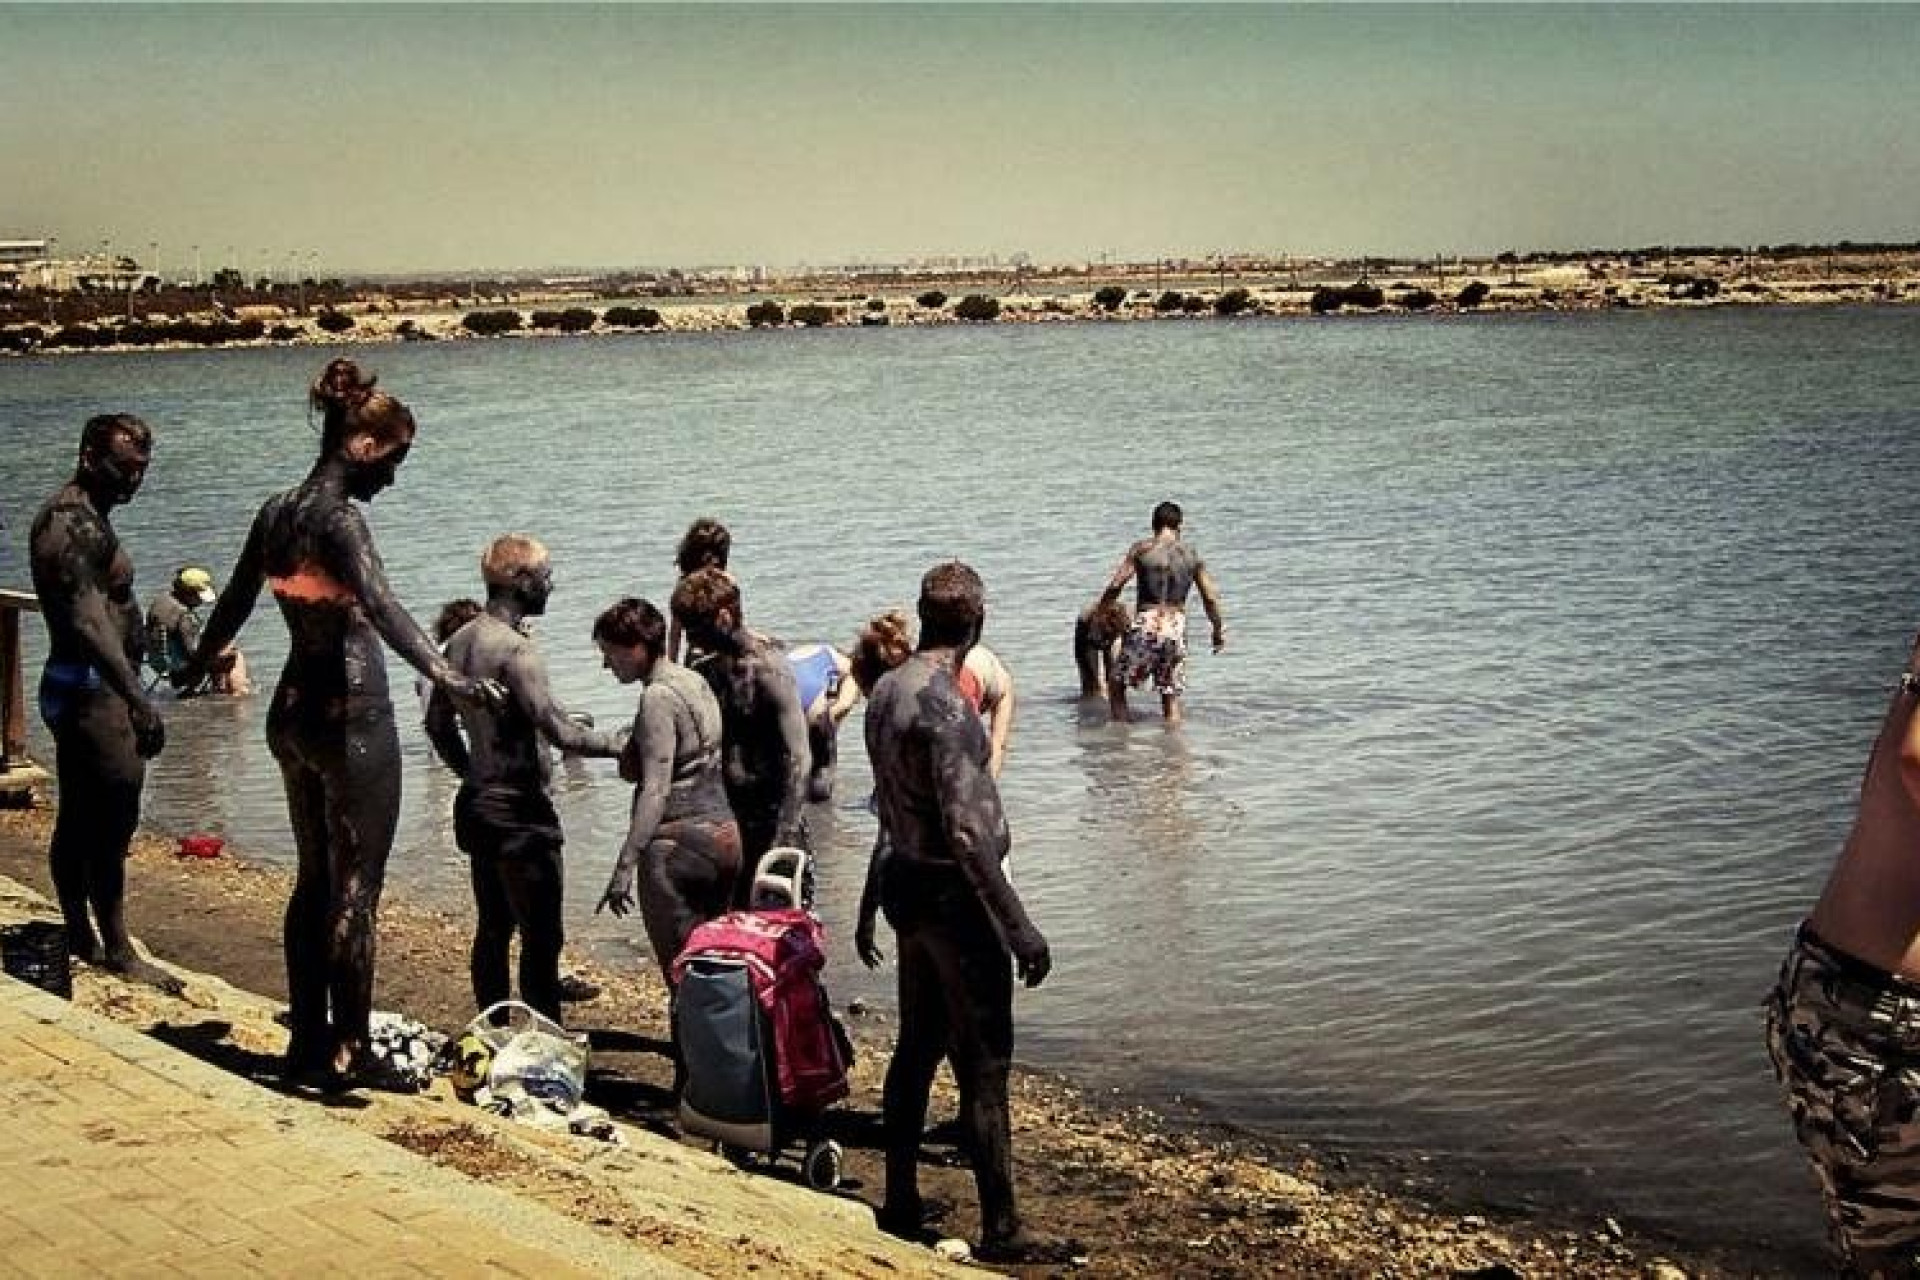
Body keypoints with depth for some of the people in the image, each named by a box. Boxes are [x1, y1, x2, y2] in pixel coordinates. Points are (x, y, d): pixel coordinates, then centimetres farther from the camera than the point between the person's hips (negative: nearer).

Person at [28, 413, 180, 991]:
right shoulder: (74, 523, -18)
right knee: (112, 823, -7)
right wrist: (138, 699, -38)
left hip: (81, 689, 11)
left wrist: (129, 693, 30)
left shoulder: (81, 516, 15)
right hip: (92, 690, -11)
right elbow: (89, 622, -30)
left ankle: (80, 939, 23)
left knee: (79, 821, 15)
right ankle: (117, 950, -2)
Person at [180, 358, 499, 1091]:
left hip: (292, 710, 9)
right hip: (351, 715, -9)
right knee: (356, 887, -2)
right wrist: (444, 677, -45)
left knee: (315, 879, 16)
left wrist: (197, 665, 41)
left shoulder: (276, 513, 8)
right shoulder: (337, 517, -16)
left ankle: (308, 1042, 21)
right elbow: (379, 605, -33)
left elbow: (234, 603, 23)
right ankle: (347, 1054, 2)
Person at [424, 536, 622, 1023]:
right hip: (521, 814, -9)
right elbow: (559, 731, -23)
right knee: (542, 938, -4)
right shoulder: (515, 649, -19)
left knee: (493, 929, 16)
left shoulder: (460, 641, 8)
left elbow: (438, 724, 17)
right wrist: (617, 745, -11)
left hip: (477, 804, 9)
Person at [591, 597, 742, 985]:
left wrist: (624, 867, -24)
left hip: (678, 842, -9)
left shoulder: (657, 698, -14)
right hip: (724, 833, 9)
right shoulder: (695, 682, 13)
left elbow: (655, 791, -21)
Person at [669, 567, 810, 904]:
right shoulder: (707, 672, 11)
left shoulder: (769, 670, -12)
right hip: (722, 827, 7)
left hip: (768, 828, -7)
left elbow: (797, 761, -17)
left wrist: (782, 838, -21)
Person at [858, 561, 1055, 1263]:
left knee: (917, 1047, 18)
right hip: (954, 896, -9)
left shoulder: (884, 692, 5)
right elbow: (967, 834, -27)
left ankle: (900, 1204, 26)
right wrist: (1019, 928, -24)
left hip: (906, 884, 9)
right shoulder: (946, 709, -23)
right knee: (984, 1066, -1)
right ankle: (1000, 1230, 5)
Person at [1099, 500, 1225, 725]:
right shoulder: (1191, 554, 6)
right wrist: (1218, 630, 19)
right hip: (1176, 629, 3)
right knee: (1171, 696, 13)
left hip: (1146, 626, -3)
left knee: (1116, 684, 13)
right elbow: (1210, 597, 6)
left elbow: (1115, 585, -7)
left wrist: (1098, 611, 8)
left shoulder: (1141, 549, -2)